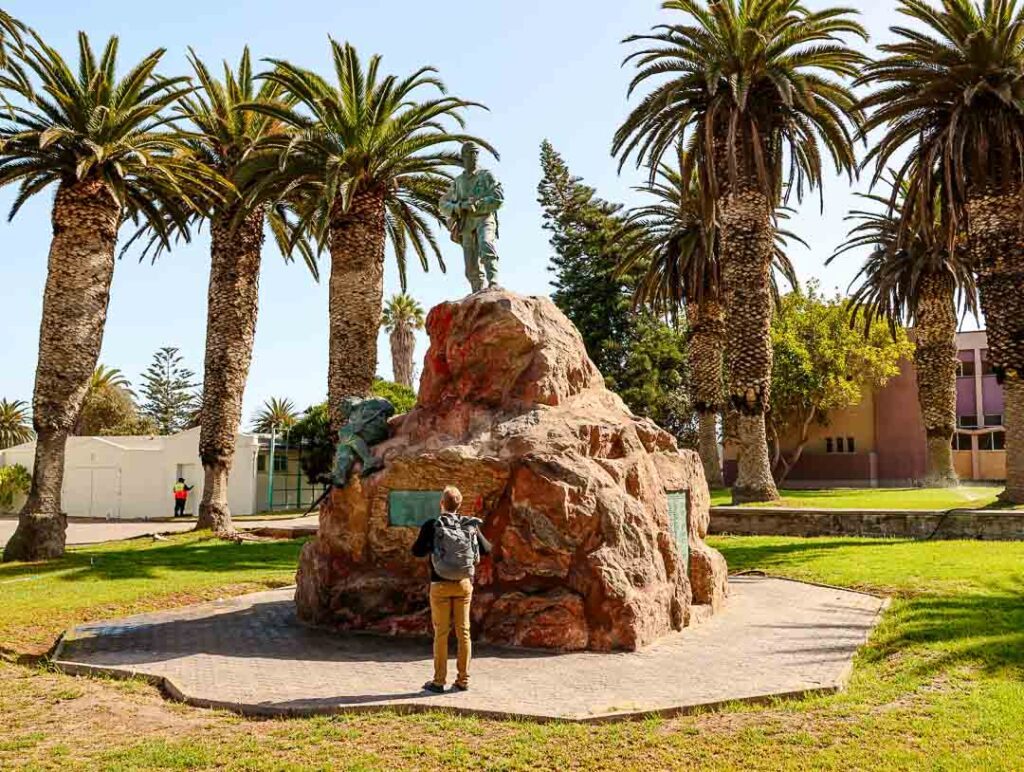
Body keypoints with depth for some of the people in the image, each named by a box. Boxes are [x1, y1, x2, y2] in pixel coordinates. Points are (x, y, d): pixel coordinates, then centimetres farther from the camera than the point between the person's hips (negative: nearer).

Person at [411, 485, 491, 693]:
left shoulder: (431, 526, -10)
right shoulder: (470, 525, -2)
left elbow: (417, 551, -4)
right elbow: (486, 549, 7)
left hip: (440, 584, -2)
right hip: (464, 583, 2)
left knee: (441, 633, 5)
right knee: (463, 631, 8)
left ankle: (439, 681, 10)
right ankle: (463, 680, 12)